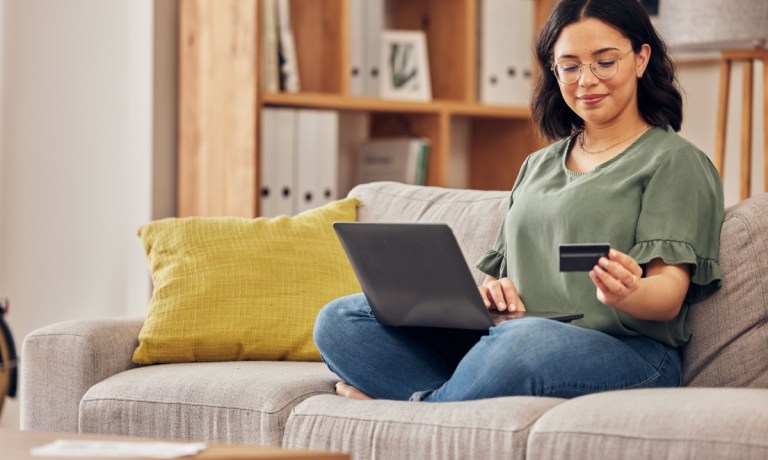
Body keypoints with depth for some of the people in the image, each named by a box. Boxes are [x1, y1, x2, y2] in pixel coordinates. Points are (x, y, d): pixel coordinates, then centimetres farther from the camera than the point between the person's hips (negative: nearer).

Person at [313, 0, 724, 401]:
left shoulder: (675, 162, 7)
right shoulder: (537, 166, 27)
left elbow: (670, 298, -5)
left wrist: (625, 294, -30)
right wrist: (492, 291, -2)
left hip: (627, 350, -6)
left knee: (525, 342, -42)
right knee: (340, 320, -10)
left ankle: (419, 402, -17)